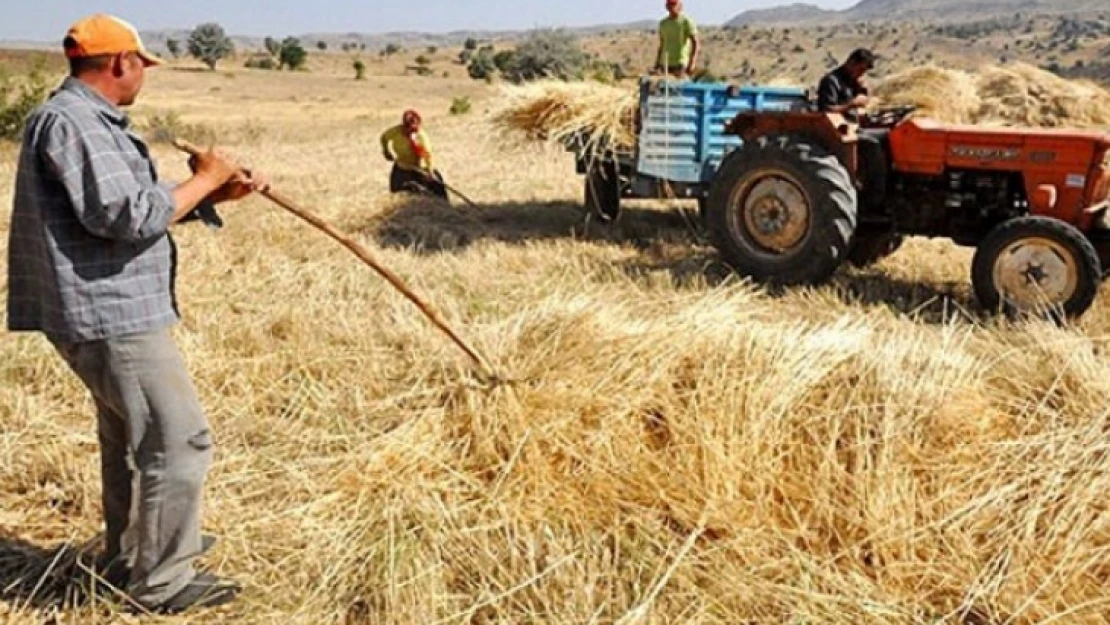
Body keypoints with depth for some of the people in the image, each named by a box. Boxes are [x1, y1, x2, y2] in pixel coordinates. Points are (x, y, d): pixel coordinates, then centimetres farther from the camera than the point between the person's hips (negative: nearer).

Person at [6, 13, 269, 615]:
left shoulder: (92, 121, 15)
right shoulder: (71, 121, -18)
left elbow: (142, 204, 19)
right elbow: (131, 216, -25)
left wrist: (221, 191, 10)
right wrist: (203, 180, -12)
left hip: (110, 310, 11)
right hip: (110, 314, -11)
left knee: (131, 437, 23)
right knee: (179, 441, -6)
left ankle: (127, 559, 39)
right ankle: (162, 583, 6)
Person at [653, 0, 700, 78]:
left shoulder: (686, 21, -4)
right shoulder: (663, 23, 15)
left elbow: (696, 43, -11)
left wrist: (692, 63, -23)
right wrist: (656, 65, 16)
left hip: (680, 64, -6)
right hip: (664, 64, 6)